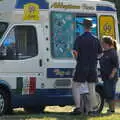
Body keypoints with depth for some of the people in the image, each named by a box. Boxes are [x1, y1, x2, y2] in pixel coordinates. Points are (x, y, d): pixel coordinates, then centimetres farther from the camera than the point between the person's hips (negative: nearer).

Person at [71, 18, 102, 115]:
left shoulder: (80, 38, -9)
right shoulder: (96, 39, 3)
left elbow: (75, 52, -18)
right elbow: (100, 53, 9)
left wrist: (78, 59, 1)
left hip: (82, 66, -4)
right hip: (93, 67, 4)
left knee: (76, 86, 5)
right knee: (92, 88, 9)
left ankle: (78, 107, -5)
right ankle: (92, 109, 8)